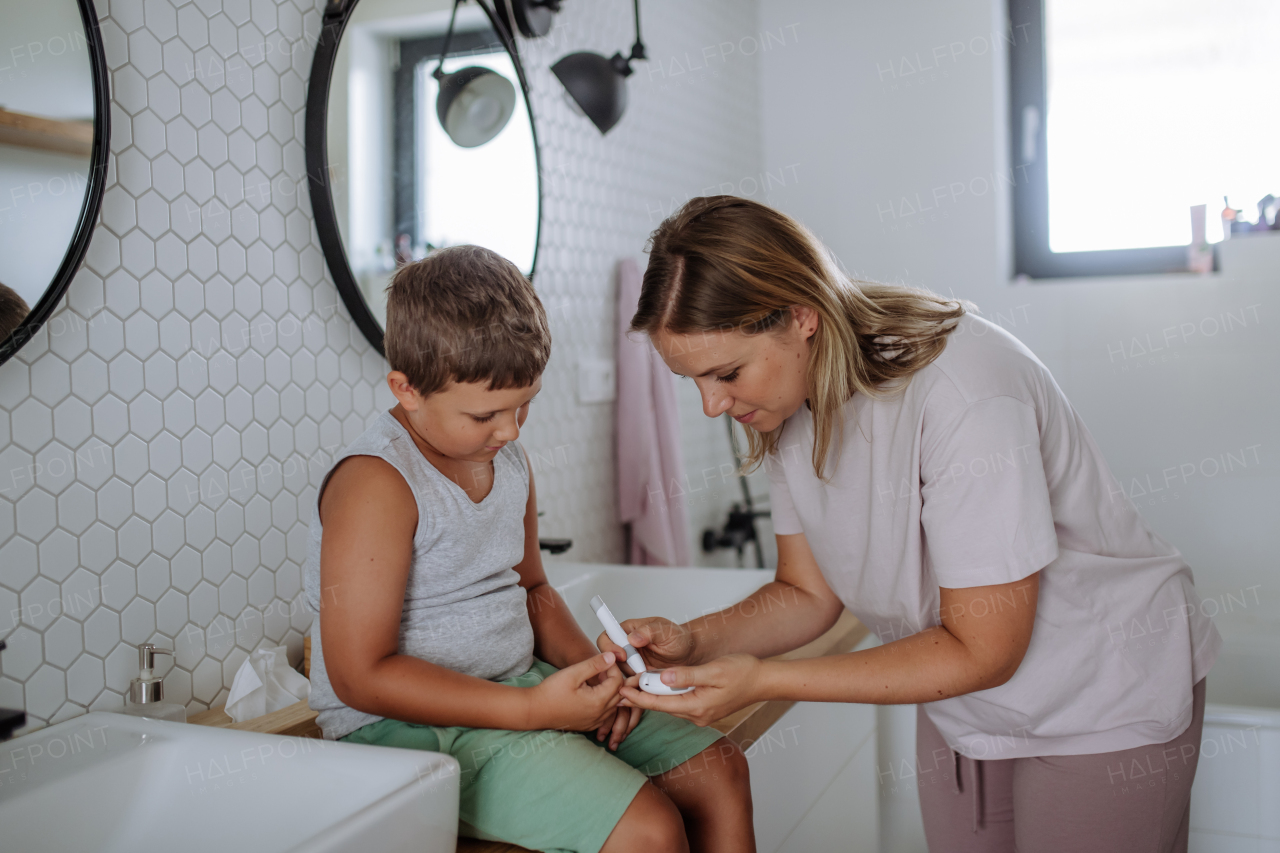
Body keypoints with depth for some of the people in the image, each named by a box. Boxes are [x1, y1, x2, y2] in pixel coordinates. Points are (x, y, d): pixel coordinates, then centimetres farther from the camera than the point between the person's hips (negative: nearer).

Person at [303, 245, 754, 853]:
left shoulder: (509, 461, 7)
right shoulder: (376, 484, -20)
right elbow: (361, 676, -21)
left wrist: (587, 667, -1)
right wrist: (530, 709, -25)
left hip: (520, 685, 8)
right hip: (408, 724, -8)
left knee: (719, 769, 2)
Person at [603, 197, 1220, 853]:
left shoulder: (963, 393, -33)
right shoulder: (788, 403, -10)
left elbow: (980, 652, -28)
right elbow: (808, 594, -2)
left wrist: (762, 680, -31)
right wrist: (694, 641, -21)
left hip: (1108, 700, -6)